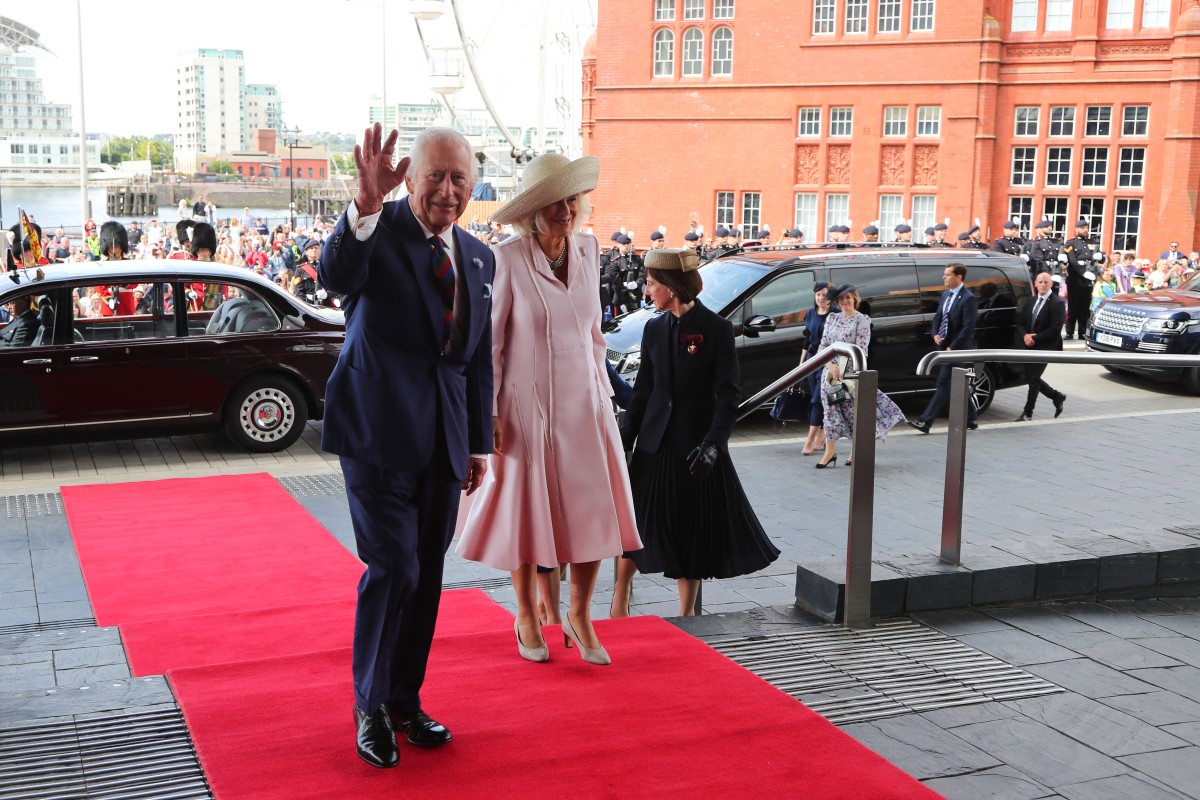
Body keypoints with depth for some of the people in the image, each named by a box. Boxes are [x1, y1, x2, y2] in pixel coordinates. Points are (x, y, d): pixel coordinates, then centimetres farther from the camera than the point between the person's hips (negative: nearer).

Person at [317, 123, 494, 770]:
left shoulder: (479, 258, 12)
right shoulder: (378, 231, -6)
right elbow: (335, 276, -30)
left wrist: (478, 443, 16)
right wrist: (365, 204, -46)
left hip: (443, 437, 6)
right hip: (379, 428, -6)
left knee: (427, 574, 11)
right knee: (393, 567, -8)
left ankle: (404, 700, 27)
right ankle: (370, 707, 12)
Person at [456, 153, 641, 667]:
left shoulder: (589, 251, 3)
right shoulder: (507, 260, -12)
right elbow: (487, 342, -8)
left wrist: (603, 391, 12)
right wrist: (489, 413, -11)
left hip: (585, 404, 4)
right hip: (528, 406, -4)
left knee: (595, 512, 2)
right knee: (528, 512, 8)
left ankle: (579, 615, 21)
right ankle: (527, 616, 28)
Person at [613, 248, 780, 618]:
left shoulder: (717, 329, -8)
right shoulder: (654, 329, 6)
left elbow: (728, 394, -10)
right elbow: (643, 391, 9)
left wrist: (713, 444, -20)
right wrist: (624, 441, 3)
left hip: (697, 446, -4)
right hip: (655, 444, 4)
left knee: (694, 531, 6)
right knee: (633, 522, 6)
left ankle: (686, 615, 21)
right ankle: (619, 605, 19)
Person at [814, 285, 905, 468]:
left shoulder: (862, 320, -3)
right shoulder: (832, 319, 11)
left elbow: (860, 348, -11)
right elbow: (823, 345, 7)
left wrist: (842, 368, -18)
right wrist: (831, 365, -9)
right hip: (830, 371, 4)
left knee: (854, 410, -1)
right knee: (831, 410, 2)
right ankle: (830, 452, 7)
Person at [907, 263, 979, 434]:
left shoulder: (968, 299, -13)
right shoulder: (945, 295, 13)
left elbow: (968, 328, -17)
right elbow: (937, 317, 21)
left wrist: (953, 348, -18)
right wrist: (935, 334, 2)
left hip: (958, 349, -9)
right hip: (944, 346, 9)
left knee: (944, 384, -9)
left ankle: (925, 421, -12)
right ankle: (971, 419, 26)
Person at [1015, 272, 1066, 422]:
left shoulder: (1057, 303, -10)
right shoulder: (1031, 301, 12)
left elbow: (1055, 329, -16)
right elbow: (1020, 321, 12)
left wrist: (1035, 339, -16)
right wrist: (1025, 335, -9)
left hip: (1045, 347, -7)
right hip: (1030, 346, 7)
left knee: (1033, 378, -7)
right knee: (1031, 378, 10)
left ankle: (1028, 412, 4)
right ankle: (1057, 397, 31)